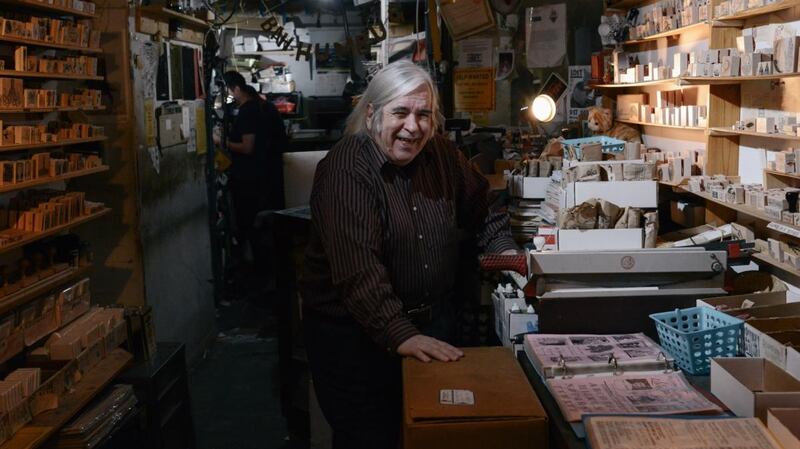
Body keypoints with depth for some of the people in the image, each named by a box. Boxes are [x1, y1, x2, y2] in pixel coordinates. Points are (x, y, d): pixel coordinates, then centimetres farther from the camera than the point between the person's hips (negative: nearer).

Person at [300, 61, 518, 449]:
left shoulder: (442, 155, 1)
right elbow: (358, 268, -28)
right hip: (356, 333, -6)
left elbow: (480, 208, 19)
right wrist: (400, 335, -35)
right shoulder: (346, 170, -19)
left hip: (433, 321, 6)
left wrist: (504, 249, 4)